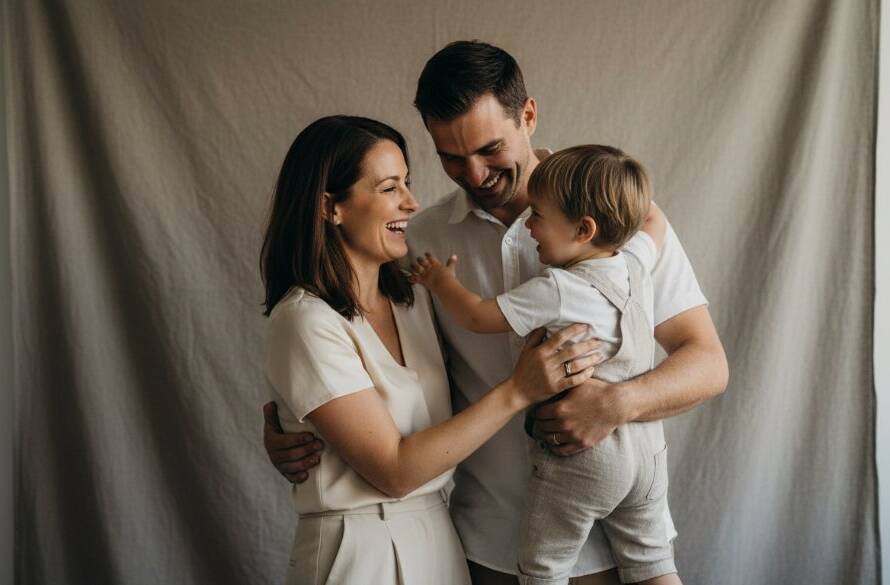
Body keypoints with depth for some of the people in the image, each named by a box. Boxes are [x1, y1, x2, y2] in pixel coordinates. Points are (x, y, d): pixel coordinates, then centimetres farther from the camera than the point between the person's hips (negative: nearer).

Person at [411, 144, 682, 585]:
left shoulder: (555, 291, -21)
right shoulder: (637, 263, -2)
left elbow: (477, 316, -12)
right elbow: (653, 218, 20)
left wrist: (441, 281, 5)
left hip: (578, 460, -7)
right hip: (648, 449, 7)